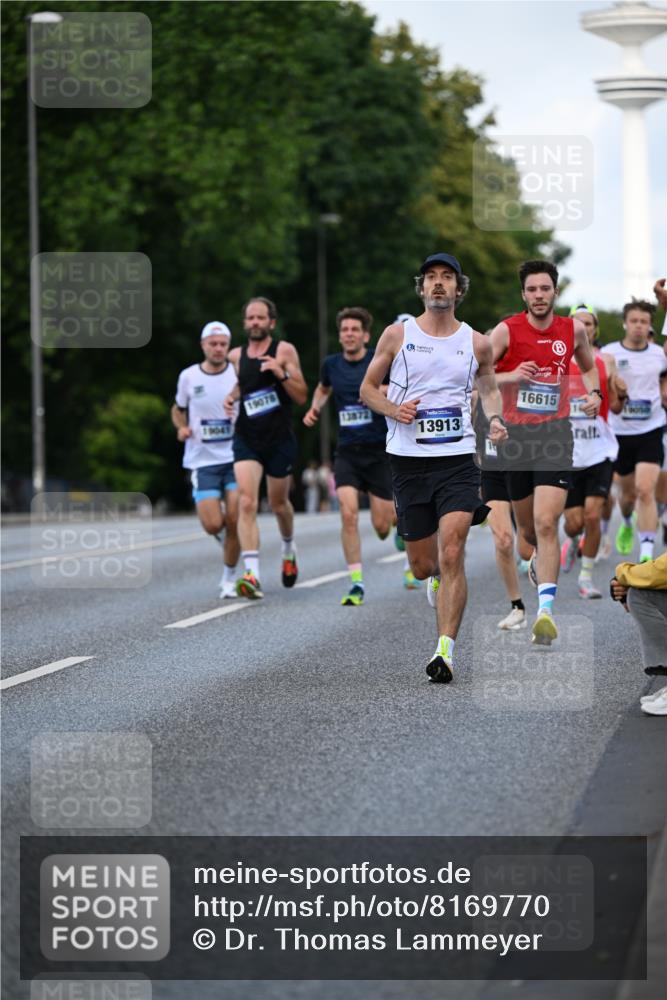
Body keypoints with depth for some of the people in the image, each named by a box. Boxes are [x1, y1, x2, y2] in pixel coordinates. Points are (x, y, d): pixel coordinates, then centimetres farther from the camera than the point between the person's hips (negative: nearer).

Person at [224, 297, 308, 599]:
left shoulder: (285, 351, -3)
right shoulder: (236, 356, 7)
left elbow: (302, 396, -4)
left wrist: (282, 373, -20)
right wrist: (231, 397, 2)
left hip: (280, 438, -1)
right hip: (246, 438, 1)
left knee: (278, 503, 14)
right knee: (247, 502, -16)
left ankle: (289, 549, 47)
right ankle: (252, 574, -23)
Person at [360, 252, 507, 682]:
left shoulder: (476, 343, 6)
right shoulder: (398, 335, 3)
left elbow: (489, 387, 24)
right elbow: (368, 388, 11)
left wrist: (495, 418, 3)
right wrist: (394, 409, -10)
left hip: (457, 458, -1)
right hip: (408, 460, 1)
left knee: (451, 554, -17)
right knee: (423, 566, 8)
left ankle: (446, 649, -17)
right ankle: (437, 579, 46)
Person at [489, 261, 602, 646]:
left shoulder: (573, 330, 2)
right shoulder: (507, 331, -6)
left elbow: (589, 366, 23)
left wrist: (594, 393, 2)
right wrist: (510, 376, -26)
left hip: (555, 433, -1)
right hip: (515, 435, 1)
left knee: (546, 524, -17)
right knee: (529, 530, 15)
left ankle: (546, 610, -21)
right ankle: (542, 558, 51)